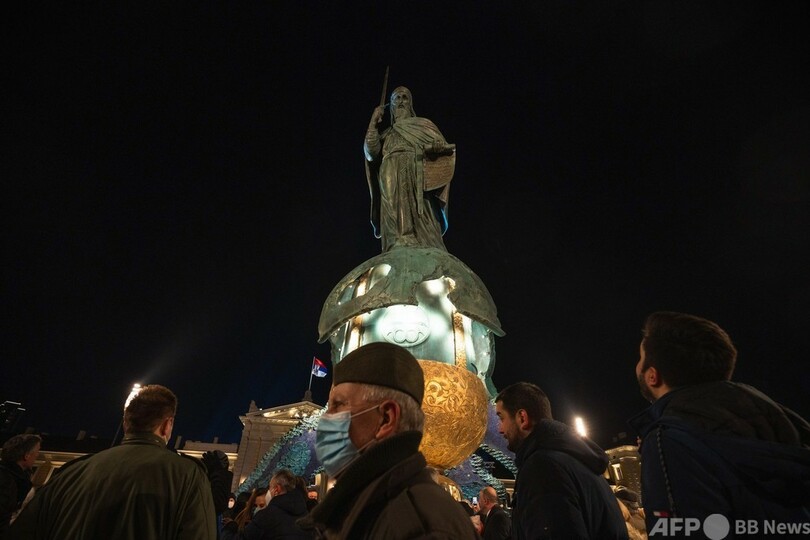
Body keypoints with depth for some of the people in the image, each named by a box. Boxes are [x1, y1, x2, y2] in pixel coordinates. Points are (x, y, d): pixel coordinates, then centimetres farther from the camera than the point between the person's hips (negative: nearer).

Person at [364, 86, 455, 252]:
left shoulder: (422, 124, 24)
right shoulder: (386, 135, 28)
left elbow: (444, 147, 12)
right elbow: (371, 152, 9)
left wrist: (438, 147, -13)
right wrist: (373, 121, 14)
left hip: (418, 184, -2)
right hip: (393, 187, 2)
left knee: (422, 230, -17)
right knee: (397, 232, -14)